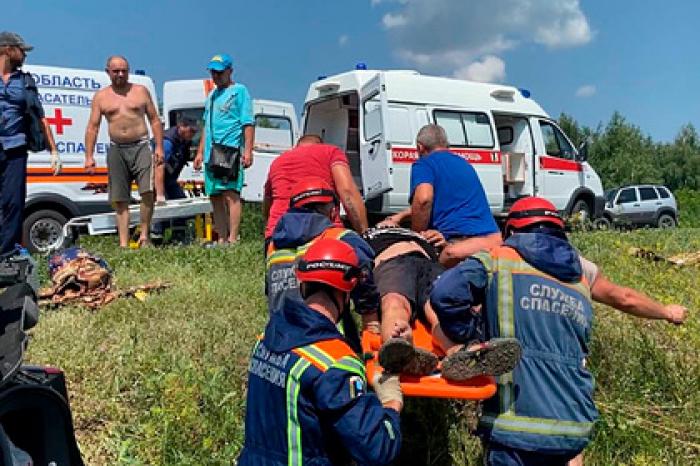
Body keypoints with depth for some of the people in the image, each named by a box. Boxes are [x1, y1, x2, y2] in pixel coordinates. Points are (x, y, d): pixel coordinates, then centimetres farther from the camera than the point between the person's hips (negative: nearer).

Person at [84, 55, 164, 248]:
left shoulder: (141, 91, 9)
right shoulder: (101, 96, 10)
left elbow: (155, 120, 9)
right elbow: (92, 127, 8)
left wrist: (159, 147, -1)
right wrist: (89, 156, -1)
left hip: (140, 146, -2)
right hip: (116, 150, 2)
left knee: (147, 191, -20)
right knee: (120, 201, 3)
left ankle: (145, 234, -4)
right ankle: (123, 244, 8)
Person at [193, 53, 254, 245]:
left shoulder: (239, 91, 3)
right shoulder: (212, 95, 24)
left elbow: (248, 123, -6)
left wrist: (248, 151, -16)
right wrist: (200, 152, 22)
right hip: (211, 155, 8)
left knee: (230, 193, -15)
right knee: (215, 197, 6)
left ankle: (232, 239, -16)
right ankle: (222, 240, 11)